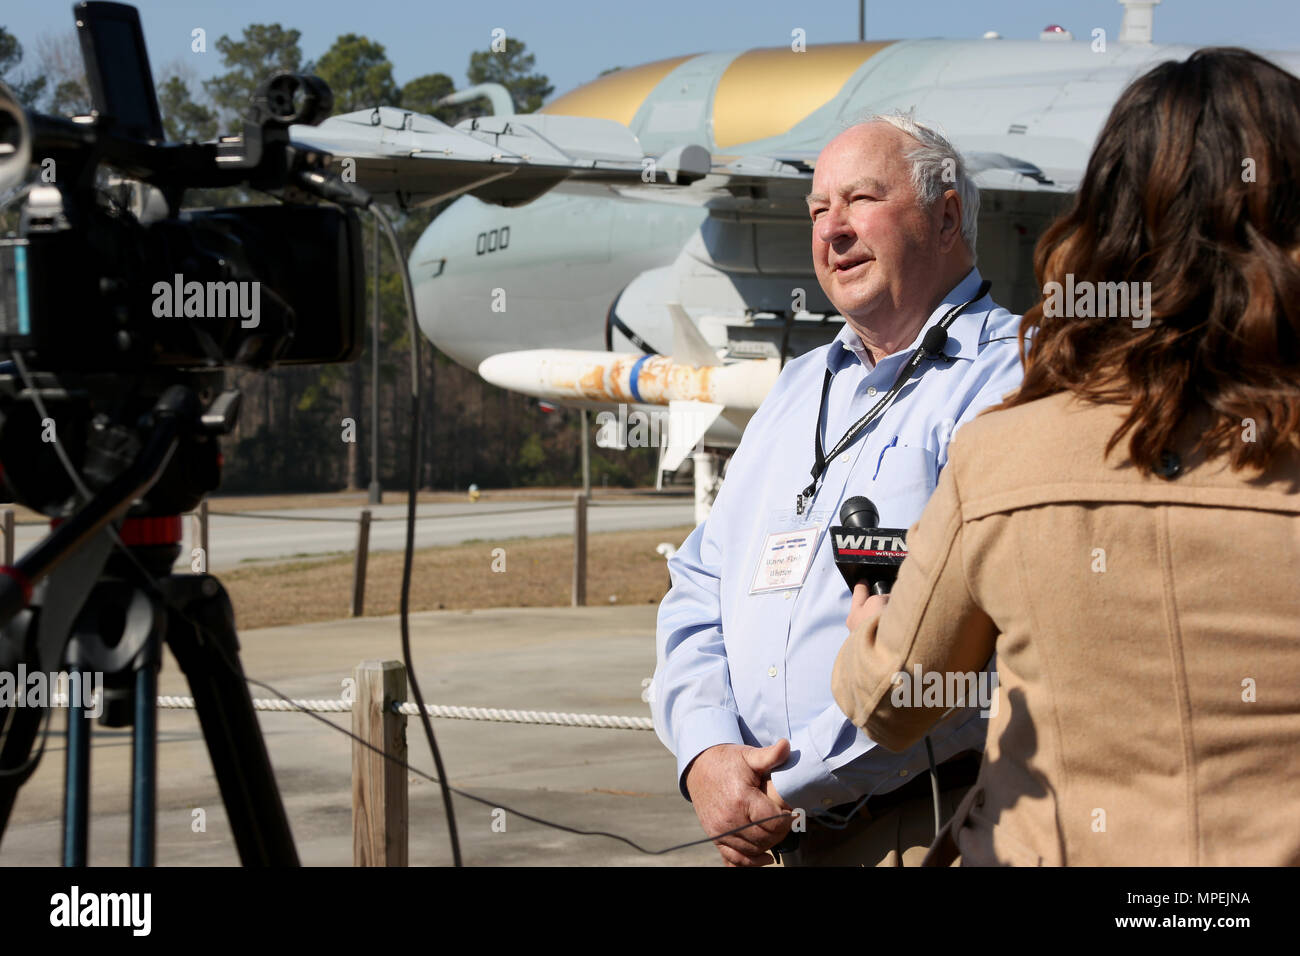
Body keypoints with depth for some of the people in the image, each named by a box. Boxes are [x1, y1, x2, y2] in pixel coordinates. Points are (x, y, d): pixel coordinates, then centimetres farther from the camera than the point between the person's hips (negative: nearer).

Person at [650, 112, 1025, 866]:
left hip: (932, 830, -7)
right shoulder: (801, 388, 18)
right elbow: (701, 586, 13)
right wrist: (706, 753, -5)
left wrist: (790, 791, -17)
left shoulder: (1008, 381, -9)